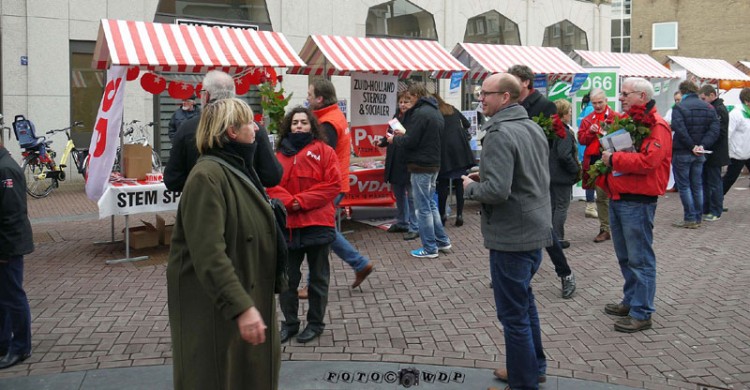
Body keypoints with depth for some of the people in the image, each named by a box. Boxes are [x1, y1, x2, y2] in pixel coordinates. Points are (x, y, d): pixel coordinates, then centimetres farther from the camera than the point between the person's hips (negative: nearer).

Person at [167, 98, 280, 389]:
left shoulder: (238, 168, 10)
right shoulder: (207, 176, -21)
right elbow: (209, 254, -29)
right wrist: (241, 307, -33)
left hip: (248, 295, 9)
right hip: (215, 305, -9)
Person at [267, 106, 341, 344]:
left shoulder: (324, 151, -2)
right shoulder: (280, 154, 6)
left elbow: (333, 185, -9)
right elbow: (271, 186, 1)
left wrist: (302, 200, -15)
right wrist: (288, 202, -17)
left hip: (318, 224, -2)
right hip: (287, 225, 3)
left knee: (318, 278, 10)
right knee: (287, 279, 10)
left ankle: (315, 323, 24)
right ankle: (289, 323, 25)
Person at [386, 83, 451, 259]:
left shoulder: (420, 113, -17)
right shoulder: (436, 112, 14)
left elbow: (410, 142, -19)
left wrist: (394, 139, 0)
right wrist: (404, 134, 16)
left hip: (421, 166, -9)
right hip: (434, 165, 9)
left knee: (423, 207, -1)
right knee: (430, 204, 20)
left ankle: (429, 248, 5)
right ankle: (442, 241, 24)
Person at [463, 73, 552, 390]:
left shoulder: (499, 134, -20)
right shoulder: (534, 128, 10)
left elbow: (496, 190, -29)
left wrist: (470, 187, -9)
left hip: (511, 237, -10)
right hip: (537, 231, 10)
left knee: (513, 313, 3)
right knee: (525, 300, 24)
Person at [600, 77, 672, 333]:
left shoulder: (656, 126, -12)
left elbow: (647, 161, -25)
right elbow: (612, 147, 26)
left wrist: (613, 159, -17)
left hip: (637, 202, -9)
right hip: (617, 197, 9)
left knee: (640, 259, -2)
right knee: (625, 257, 18)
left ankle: (641, 314, 5)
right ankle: (630, 301, 31)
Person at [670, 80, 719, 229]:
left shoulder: (679, 107, -12)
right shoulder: (709, 108, 6)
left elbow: (680, 130, -23)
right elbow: (714, 130, -3)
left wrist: (692, 146, -16)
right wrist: (702, 145, -9)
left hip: (682, 153, -6)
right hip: (700, 154, 6)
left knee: (683, 185, 2)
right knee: (697, 185, 13)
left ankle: (690, 219, 0)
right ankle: (698, 218, 17)